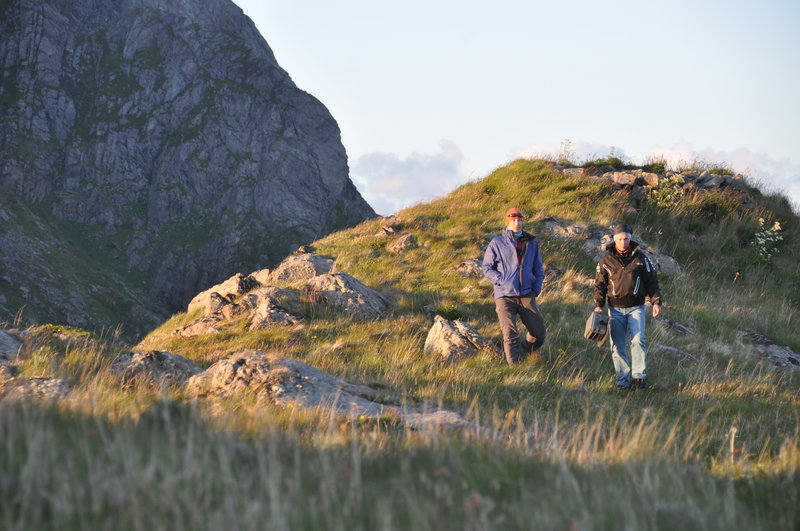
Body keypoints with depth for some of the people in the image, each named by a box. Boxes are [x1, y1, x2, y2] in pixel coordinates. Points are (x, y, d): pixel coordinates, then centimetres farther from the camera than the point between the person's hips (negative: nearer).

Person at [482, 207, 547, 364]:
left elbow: (539, 269, 21)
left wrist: (537, 288, 6)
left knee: (539, 332, 3)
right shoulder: (497, 243, 2)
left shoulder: (531, 243, 13)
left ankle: (524, 350, 29)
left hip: (527, 295, 3)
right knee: (510, 334, -11)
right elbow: (487, 268, 4)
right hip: (504, 296, -3)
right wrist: (502, 281, -9)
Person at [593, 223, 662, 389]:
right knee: (617, 344, 0)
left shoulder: (640, 257, 2)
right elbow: (599, 284, 6)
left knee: (638, 340, -14)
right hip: (615, 308, 1)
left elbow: (652, 281, 6)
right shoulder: (606, 260, 1)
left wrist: (656, 301, -1)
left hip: (636, 307, -1)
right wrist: (598, 305, -3)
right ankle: (623, 379, 7)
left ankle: (639, 376, -8)